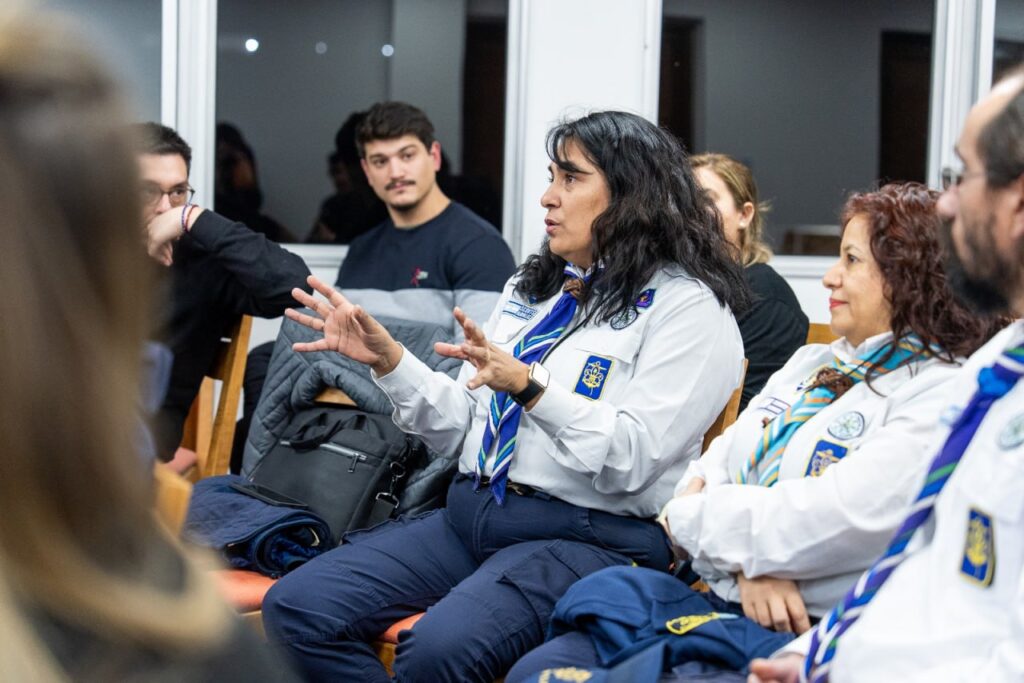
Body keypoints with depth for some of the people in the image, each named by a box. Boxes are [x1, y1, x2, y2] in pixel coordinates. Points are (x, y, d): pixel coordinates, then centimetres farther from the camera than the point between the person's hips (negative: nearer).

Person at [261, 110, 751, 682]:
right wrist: (387, 360, 5)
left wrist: (527, 386, -25)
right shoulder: (531, 288, 20)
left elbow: (631, 459, -15)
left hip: (589, 536, -7)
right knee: (295, 607, -12)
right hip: (471, 514, 7)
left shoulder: (686, 305, -3)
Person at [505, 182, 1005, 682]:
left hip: (803, 636, -7)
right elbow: (717, 465, 11)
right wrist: (746, 559, -11)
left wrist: (691, 515, -4)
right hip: (719, 600, 7)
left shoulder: (943, 395, -8)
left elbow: (836, 519, -19)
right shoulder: (810, 363, 19)